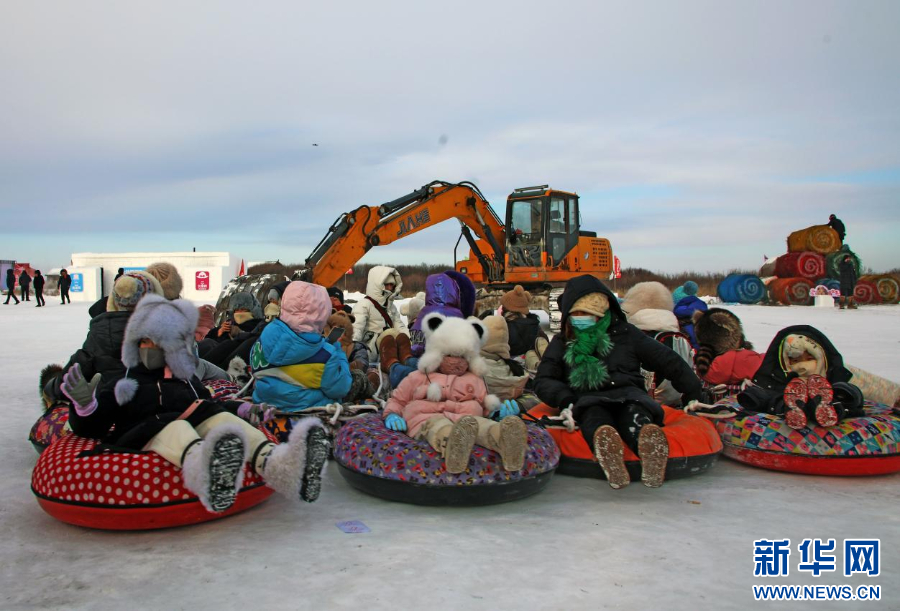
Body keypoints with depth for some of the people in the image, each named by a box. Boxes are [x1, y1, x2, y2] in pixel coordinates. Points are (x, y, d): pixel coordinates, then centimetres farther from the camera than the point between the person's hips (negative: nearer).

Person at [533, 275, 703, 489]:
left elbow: (669, 361, 22)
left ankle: (649, 447, -69)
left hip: (628, 394, 1)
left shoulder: (626, 333, 19)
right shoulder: (562, 342, 20)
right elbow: (543, 380, 11)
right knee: (595, 416, -38)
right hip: (588, 400, -1)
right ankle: (608, 455, -70)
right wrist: (566, 401, -9)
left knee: (635, 416, -36)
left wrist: (692, 393, 16)